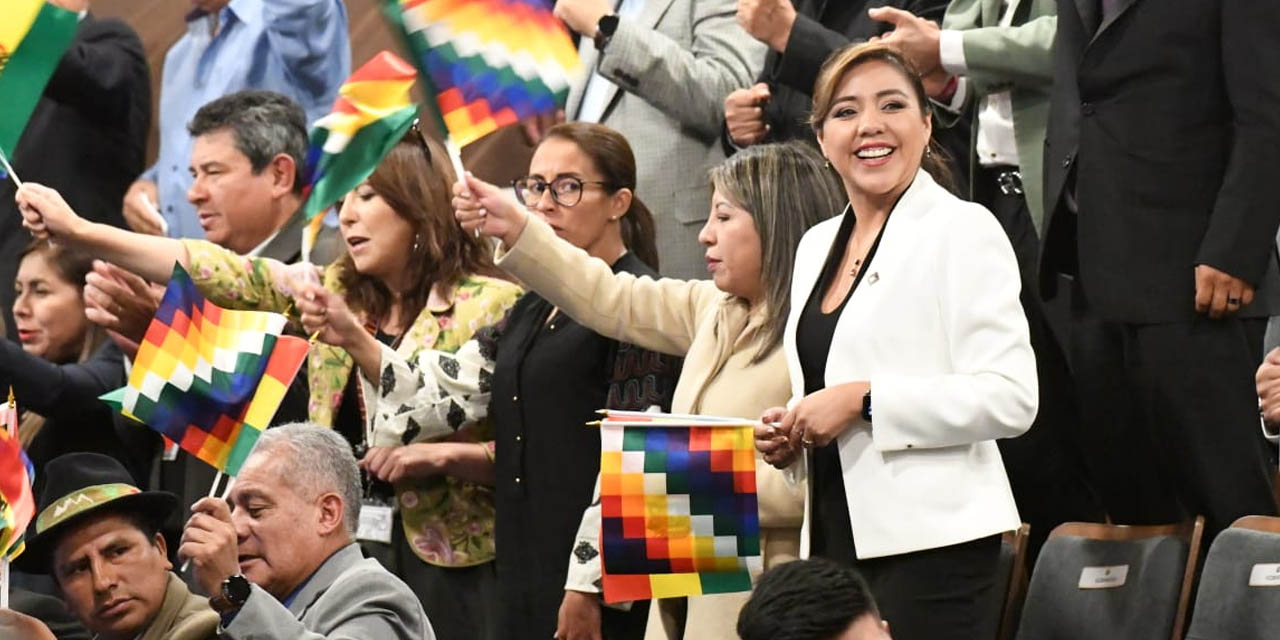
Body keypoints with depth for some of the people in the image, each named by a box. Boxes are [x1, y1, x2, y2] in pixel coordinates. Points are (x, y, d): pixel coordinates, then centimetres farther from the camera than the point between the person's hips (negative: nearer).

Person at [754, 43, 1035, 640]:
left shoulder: (962, 229, -5)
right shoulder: (817, 244, 17)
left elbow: (1010, 398, -14)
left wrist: (864, 400, -17)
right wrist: (788, 434, 8)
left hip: (930, 541, -7)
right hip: (836, 541, 7)